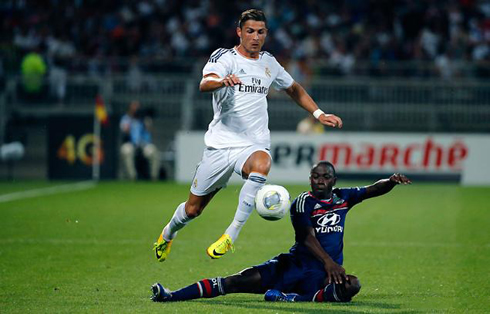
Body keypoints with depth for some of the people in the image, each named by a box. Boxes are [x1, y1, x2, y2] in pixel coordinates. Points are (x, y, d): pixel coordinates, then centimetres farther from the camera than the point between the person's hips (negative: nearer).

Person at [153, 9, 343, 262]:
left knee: (261, 166, -37)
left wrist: (319, 114, 20)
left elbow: (294, 89, 30)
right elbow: (204, 84, -26)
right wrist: (223, 81, -48)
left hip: (254, 144, 2)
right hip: (221, 143, -2)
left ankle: (231, 235, -33)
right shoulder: (224, 57, -4)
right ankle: (168, 234, 42)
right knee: (193, 208, 7)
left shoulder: (269, 63, 11)